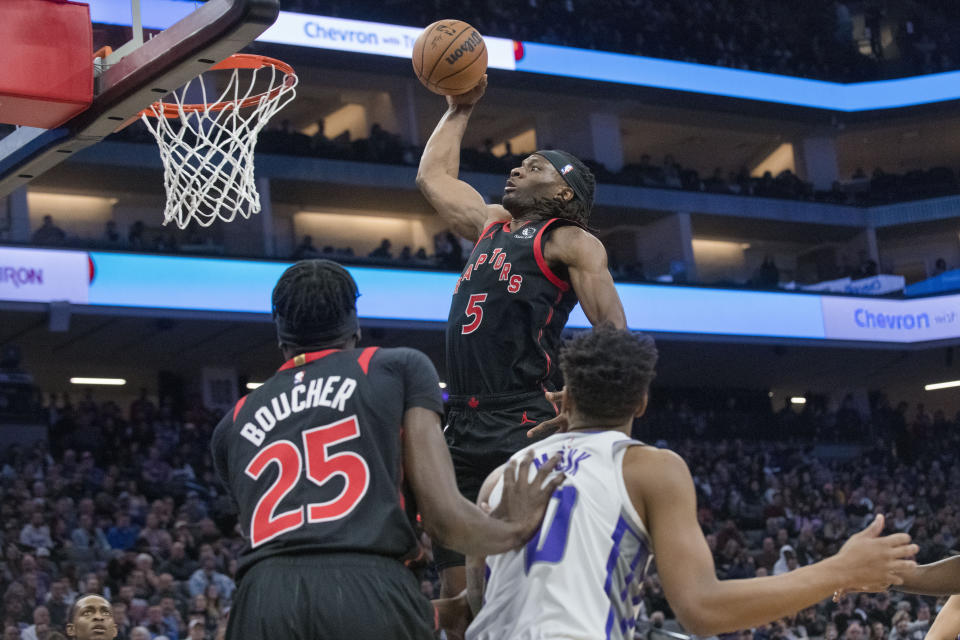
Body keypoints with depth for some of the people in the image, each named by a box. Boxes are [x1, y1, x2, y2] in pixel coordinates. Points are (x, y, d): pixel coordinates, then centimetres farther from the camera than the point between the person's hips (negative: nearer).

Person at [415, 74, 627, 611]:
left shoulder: (571, 243, 1)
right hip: (465, 429, 8)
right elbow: (433, 176, 38)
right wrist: (460, 108, 37)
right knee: (460, 596, 5)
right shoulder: (491, 224, 23)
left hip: (527, 430, -8)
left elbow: (614, 331, -10)